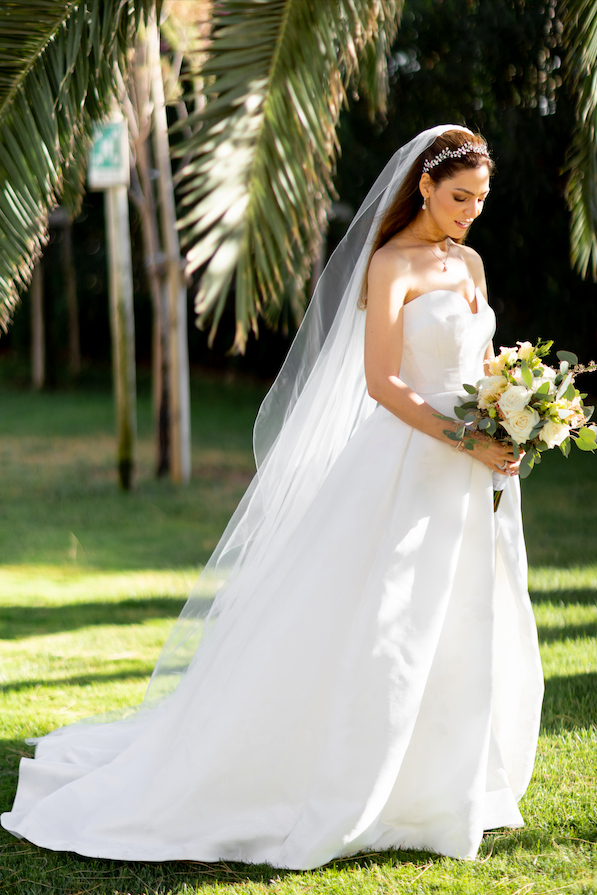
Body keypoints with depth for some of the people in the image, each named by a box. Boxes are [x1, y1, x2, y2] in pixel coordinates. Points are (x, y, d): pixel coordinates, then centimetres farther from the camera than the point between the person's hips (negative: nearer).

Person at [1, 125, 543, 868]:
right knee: (364, 635, -7)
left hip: (467, 485, 8)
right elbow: (382, 382, -17)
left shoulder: (470, 264, 14)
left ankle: (450, 792, 23)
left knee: (471, 641, 11)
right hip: (404, 472, -8)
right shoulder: (390, 264, -9)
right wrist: (465, 443, -20)